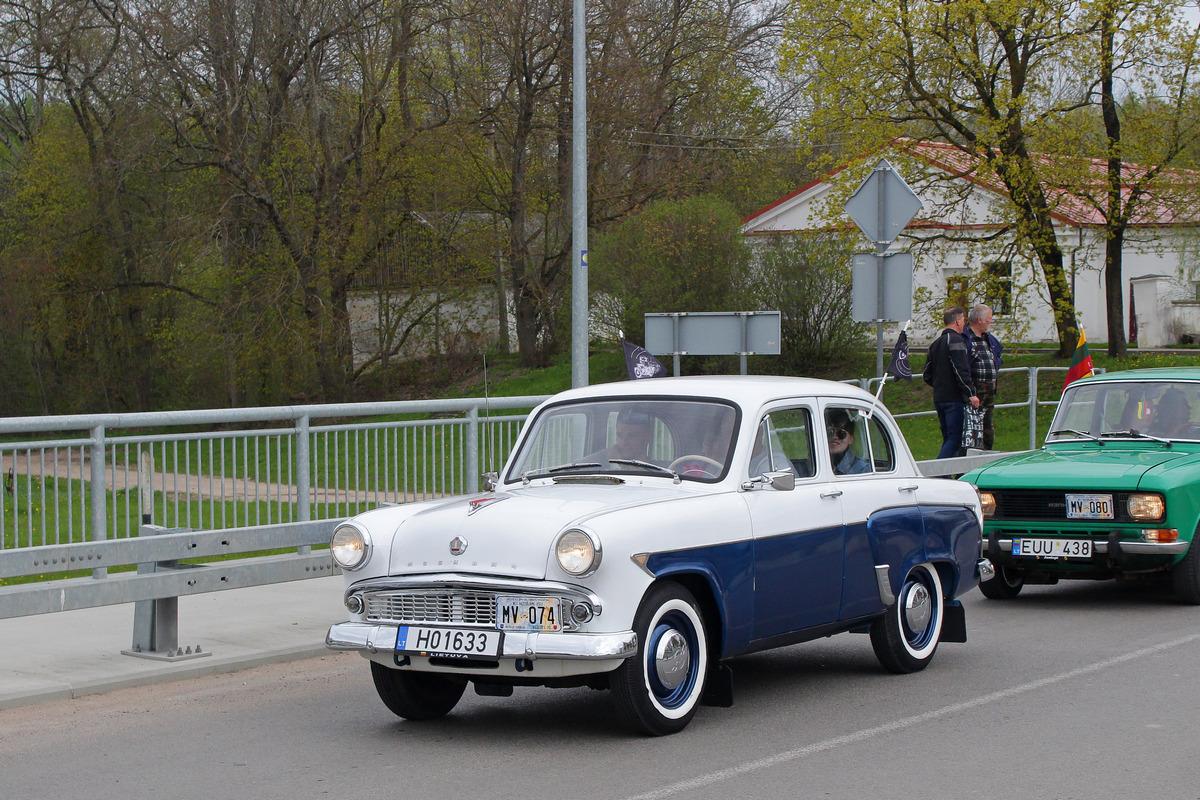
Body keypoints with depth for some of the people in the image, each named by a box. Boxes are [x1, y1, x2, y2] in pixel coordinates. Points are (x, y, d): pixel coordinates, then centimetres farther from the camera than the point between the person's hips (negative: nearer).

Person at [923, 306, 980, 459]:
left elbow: (927, 376, 20)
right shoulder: (956, 341, -11)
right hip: (955, 399, -9)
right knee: (955, 440, -10)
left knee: (948, 440, 14)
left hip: (939, 399, 9)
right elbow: (961, 372, -20)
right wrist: (970, 393, -19)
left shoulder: (935, 344, 17)